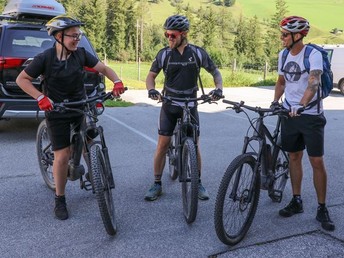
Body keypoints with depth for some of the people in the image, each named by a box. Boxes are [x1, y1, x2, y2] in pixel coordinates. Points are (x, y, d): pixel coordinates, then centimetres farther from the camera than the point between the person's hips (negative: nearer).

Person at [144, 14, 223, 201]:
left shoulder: (198, 53, -6)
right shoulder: (164, 54, -6)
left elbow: (215, 72, 3)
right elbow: (151, 75, 2)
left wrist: (218, 88, -16)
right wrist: (151, 89, -20)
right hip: (169, 105, 0)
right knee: (162, 144, -3)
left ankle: (198, 183, 17)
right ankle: (157, 184, 10)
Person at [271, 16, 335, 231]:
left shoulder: (313, 54, -13)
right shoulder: (283, 55, 5)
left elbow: (314, 83, -27)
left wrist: (302, 104, -42)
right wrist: (276, 101, -1)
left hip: (311, 115, -5)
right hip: (290, 113, 5)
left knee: (317, 161, -3)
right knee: (294, 157, 11)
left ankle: (322, 209, 9)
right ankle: (297, 201, 24)